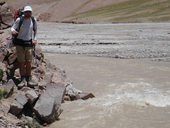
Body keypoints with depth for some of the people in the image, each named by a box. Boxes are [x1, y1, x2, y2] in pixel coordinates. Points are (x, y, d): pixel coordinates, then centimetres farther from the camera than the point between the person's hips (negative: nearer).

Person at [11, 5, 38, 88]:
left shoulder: (33, 21, -2)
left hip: (29, 43, 2)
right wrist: (13, 32, -28)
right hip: (20, 43, -2)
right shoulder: (19, 20, -11)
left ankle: (28, 80, 13)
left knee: (29, 62, 4)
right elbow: (13, 28, -4)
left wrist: (34, 39, 10)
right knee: (21, 62, 0)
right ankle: (23, 80, 7)